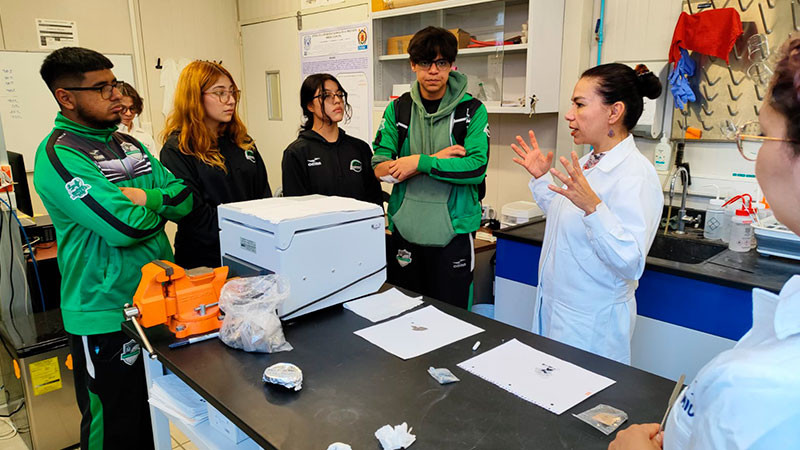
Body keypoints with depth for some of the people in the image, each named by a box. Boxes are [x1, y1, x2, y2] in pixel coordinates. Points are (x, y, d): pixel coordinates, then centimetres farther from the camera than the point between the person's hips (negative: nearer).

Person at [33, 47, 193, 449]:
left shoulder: (128, 144, 9)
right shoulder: (58, 155, -16)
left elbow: (183, 200, 2)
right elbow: (124, 226, -26)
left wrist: (142, 197, -16)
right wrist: (157, 204, -7)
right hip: (108, 318, -7)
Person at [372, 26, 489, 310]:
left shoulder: (472, 109, -2)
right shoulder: (398, 109, 4)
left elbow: (477, 168, -14)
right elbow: (380, 168, -4)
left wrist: (421, 162, -18)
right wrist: (438, 158, -12)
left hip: (452, 231, -2)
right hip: (405, 229, 3)